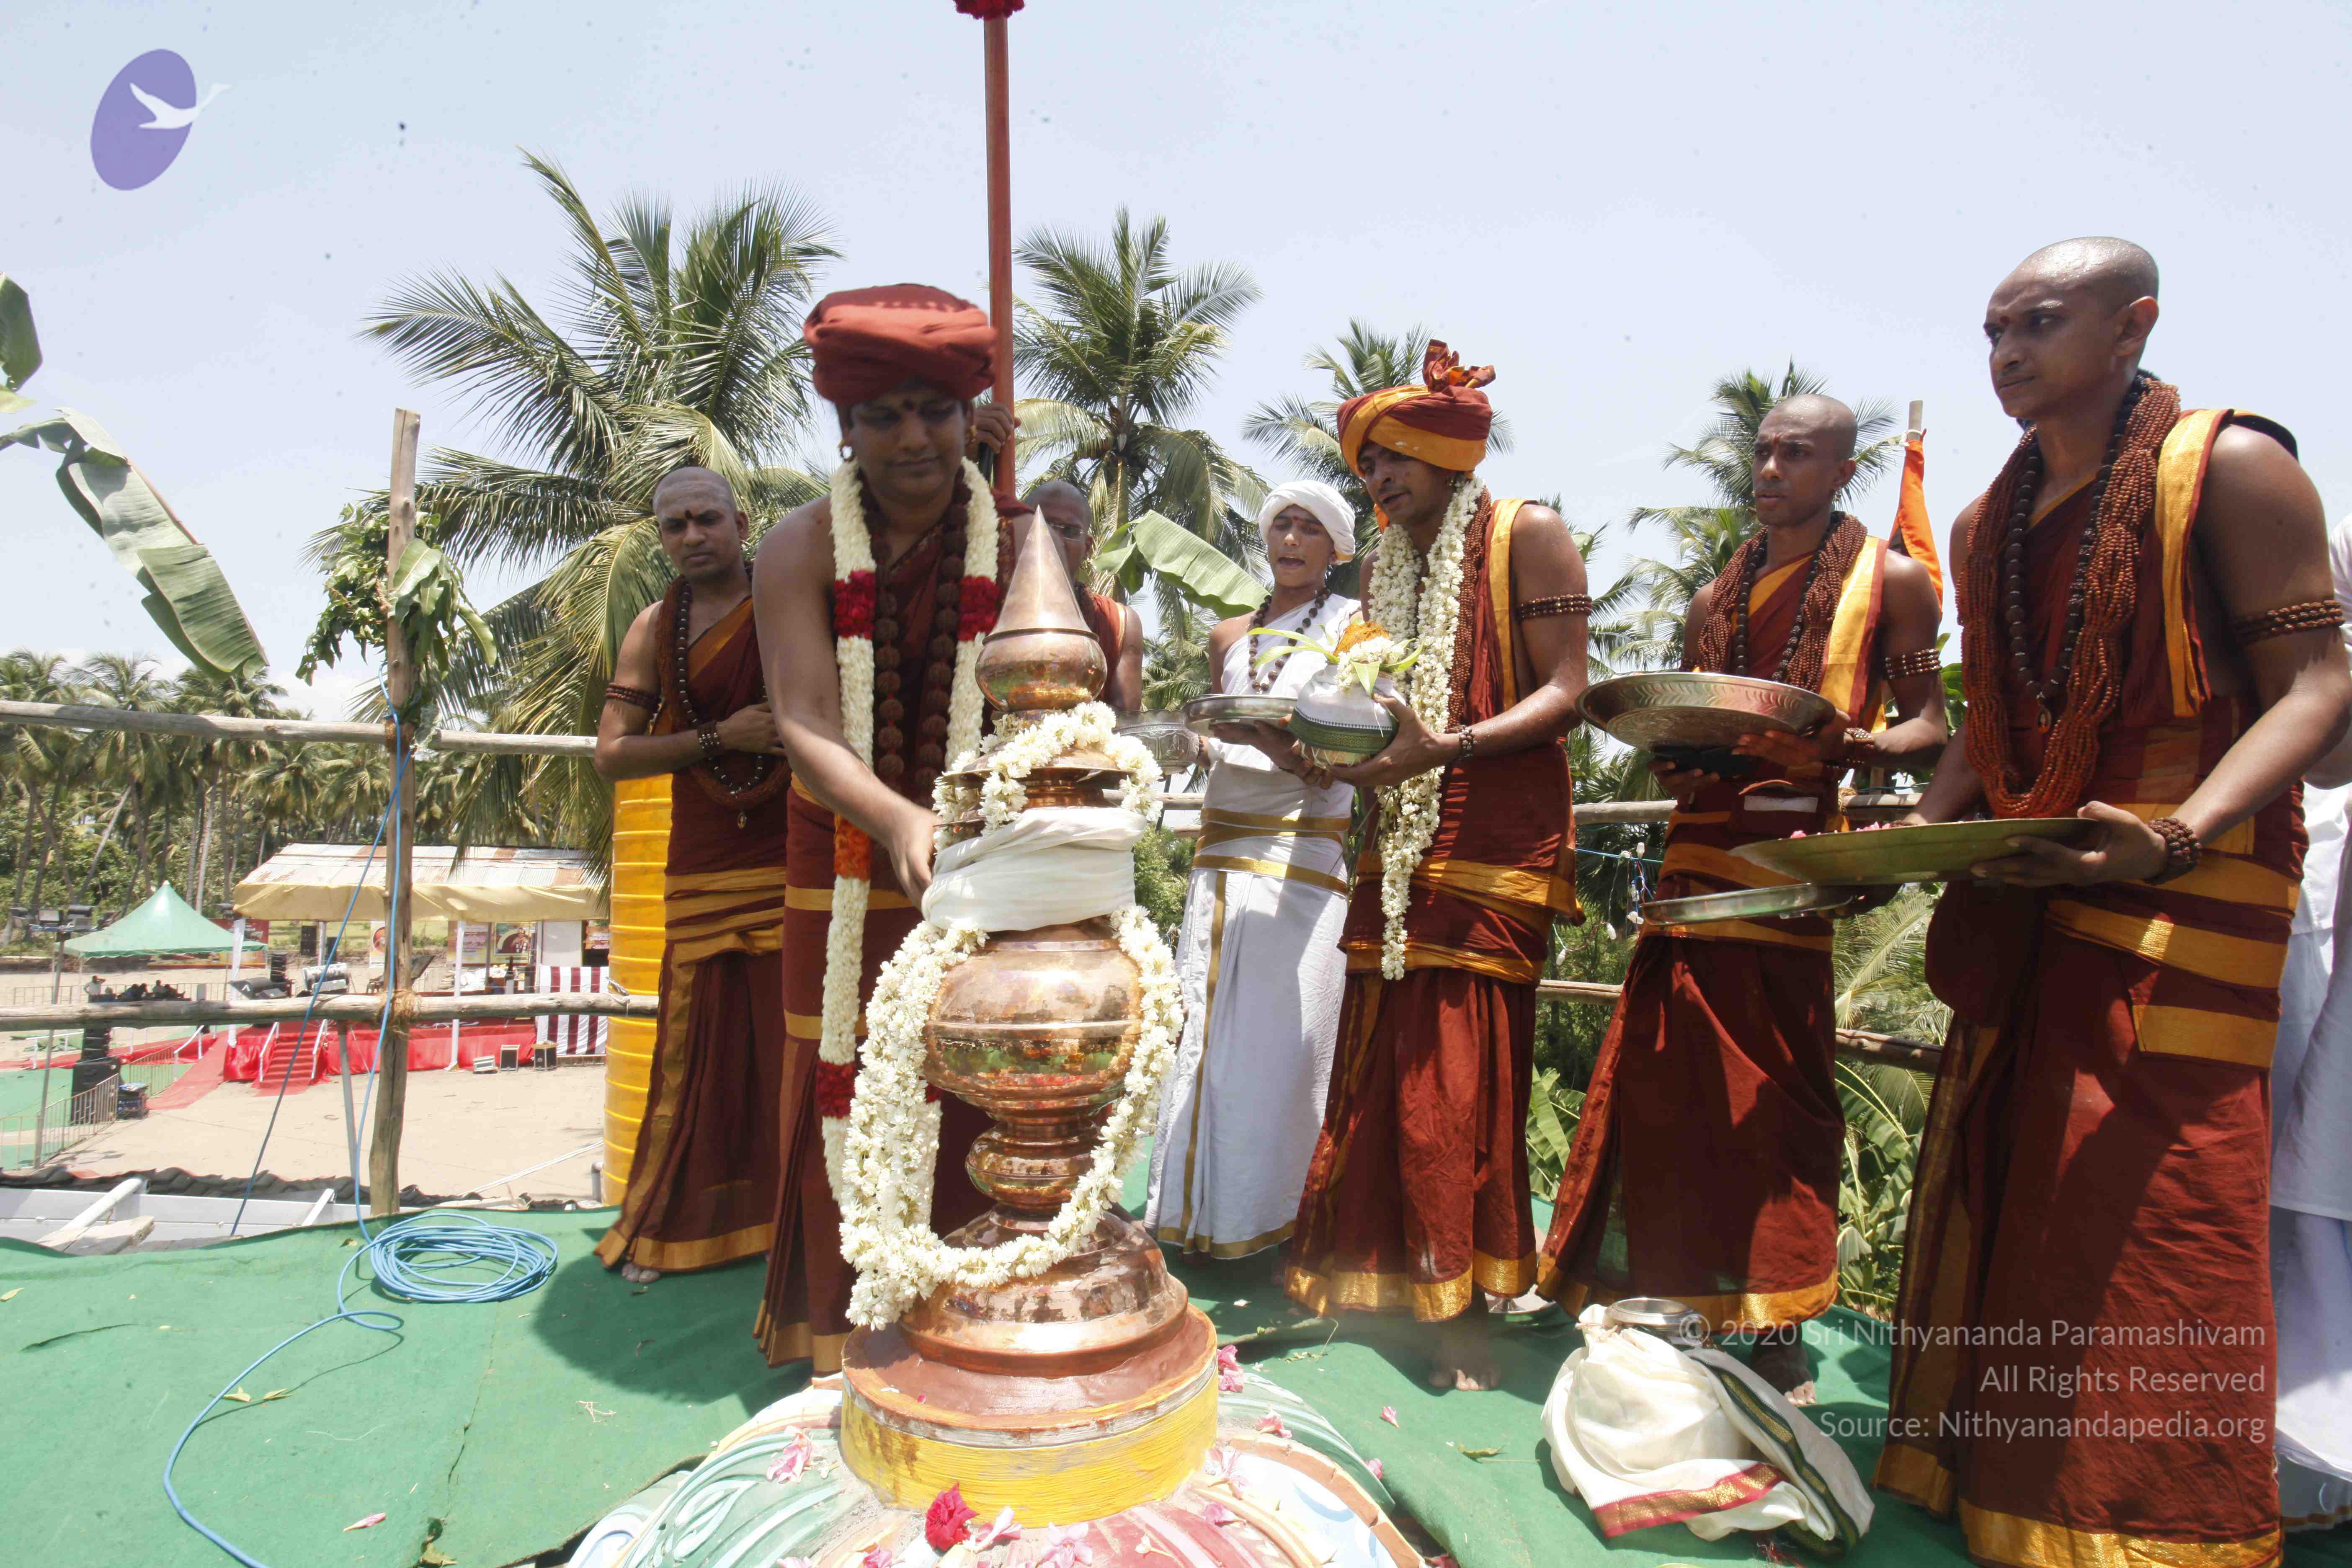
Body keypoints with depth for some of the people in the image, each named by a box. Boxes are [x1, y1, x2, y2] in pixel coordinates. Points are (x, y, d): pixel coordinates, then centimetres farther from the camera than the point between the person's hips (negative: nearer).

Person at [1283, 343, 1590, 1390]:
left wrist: (1447, 747, -25)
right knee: (1378, 1058, 7)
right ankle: (1365, 1273, 21)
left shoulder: (1528, 537, -2)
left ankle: (1462, 1311, 9)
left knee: (1458, 1075, -5)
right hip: (1398, 842, 6)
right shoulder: (1385, 565, 18)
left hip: (1497, 842, -6)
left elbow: (1565, 693, -11)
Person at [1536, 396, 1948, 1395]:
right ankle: (1666, 1303, 15)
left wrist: (1845, 744, -17)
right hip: (1701, 849, 4)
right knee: (1665, 1082, 2)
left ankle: (1777, 1329, 11)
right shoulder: (1717, 598, 19)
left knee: (1779, 1090, -1)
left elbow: (1931, 729, 3)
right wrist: (1674, 756, 1)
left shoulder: (1893, 582, 7)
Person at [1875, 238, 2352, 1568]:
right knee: (2006, 1204, 12)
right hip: (2027, 903, 7)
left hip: (2185, 893, -7)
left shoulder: (2231, 469, -7)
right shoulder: (1988, 527, 13)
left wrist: (2176, 836, -28)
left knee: (2147, 1229, -4)